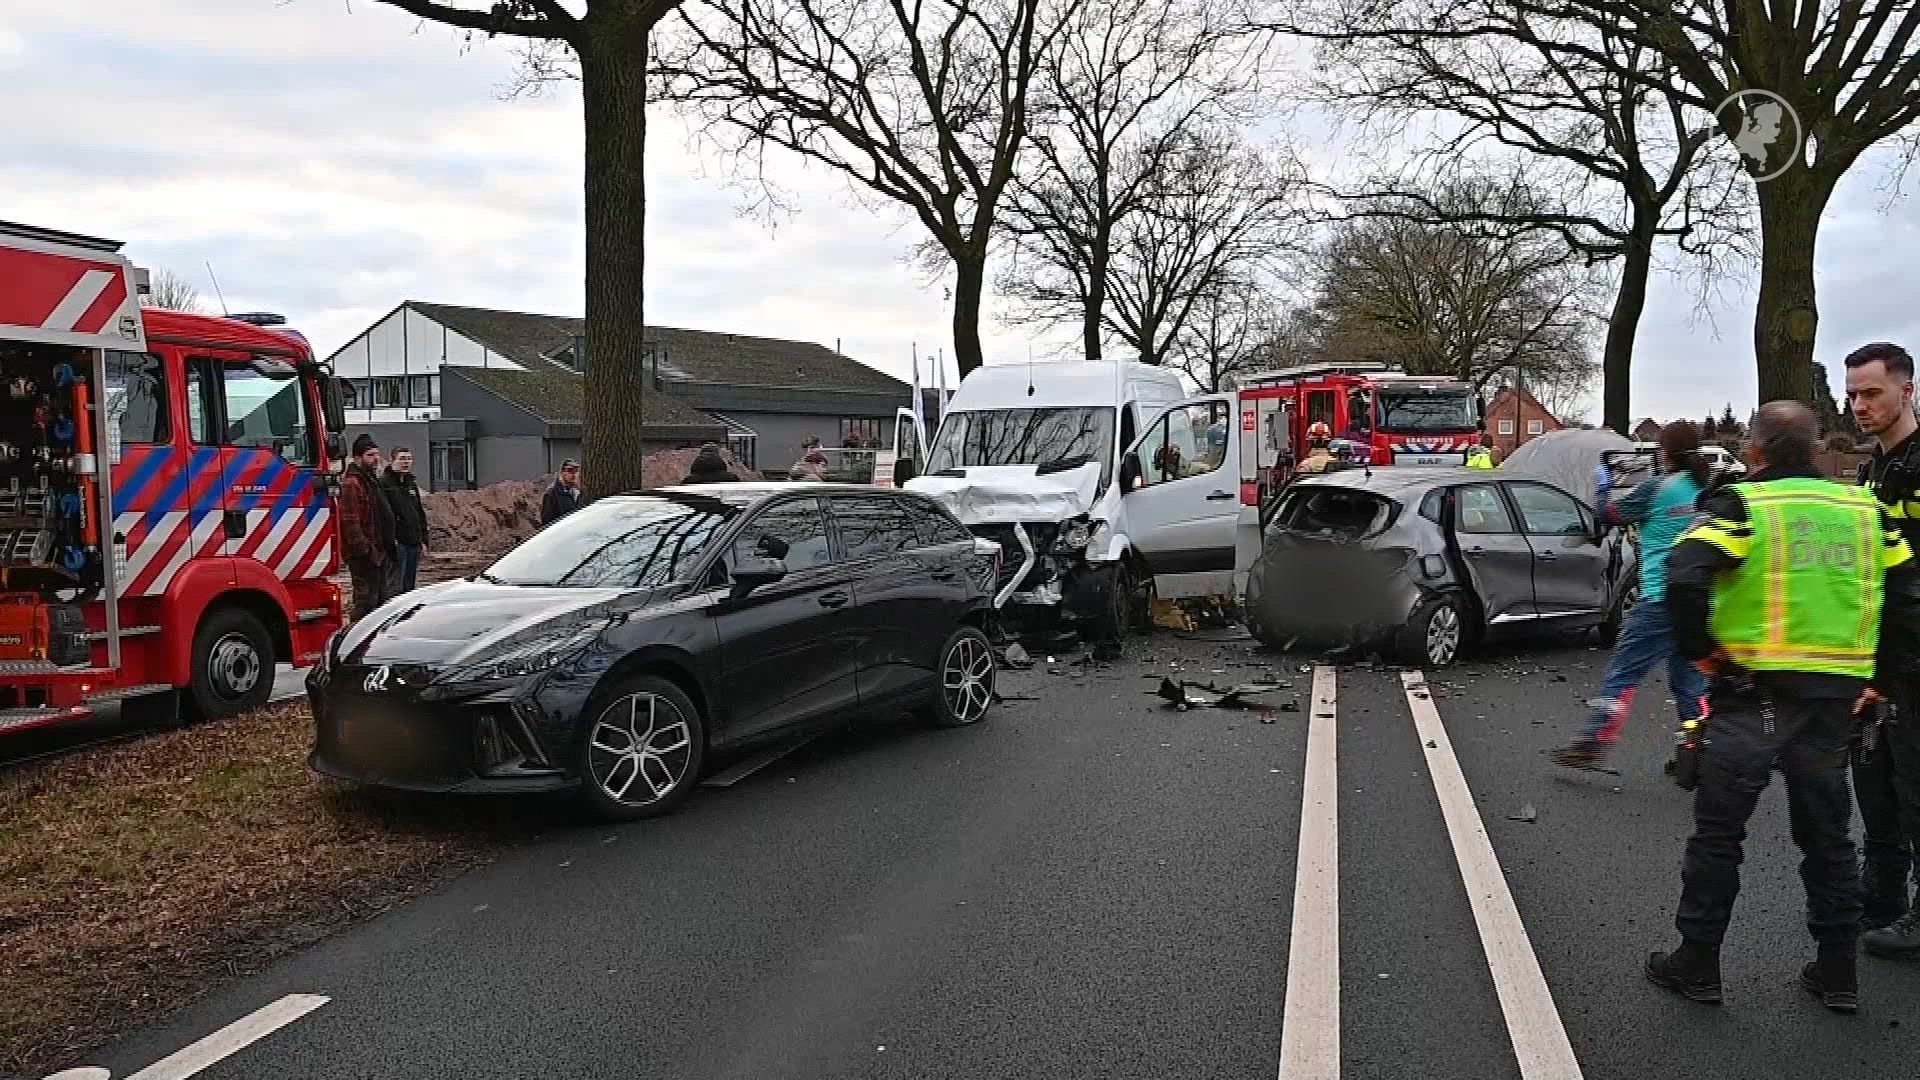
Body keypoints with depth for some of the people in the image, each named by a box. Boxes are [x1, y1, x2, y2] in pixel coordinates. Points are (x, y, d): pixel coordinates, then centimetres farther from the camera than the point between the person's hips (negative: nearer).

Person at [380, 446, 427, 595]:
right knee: (395, 586, -8)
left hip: (414, 542, 8)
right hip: (397, 542, -8)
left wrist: (423, 538, 16)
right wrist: (390, 539, -21)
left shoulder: (412, 483, 18)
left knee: (410, 585, 12)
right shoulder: (384, 482, -6)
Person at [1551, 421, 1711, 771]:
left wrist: (1601, 487, 21)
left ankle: (1592, 745, -6)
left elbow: (1610, 515, 2)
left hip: (1661, 598, -6)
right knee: (1688, 678, 14)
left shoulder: (1658, 489, -8)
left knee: (1623, 672, -4)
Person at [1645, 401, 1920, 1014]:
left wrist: (1698, 650, -10)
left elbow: (1684, 577, -23)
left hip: (1752, 697, -5)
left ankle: (1696, 964, 14)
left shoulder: (1743, 505, -9)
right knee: (1827, 835, 17)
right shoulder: (1865, 510, 8)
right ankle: (1837, 973, 24)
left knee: (1718, 832, 6)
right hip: (1835, 701, 5)